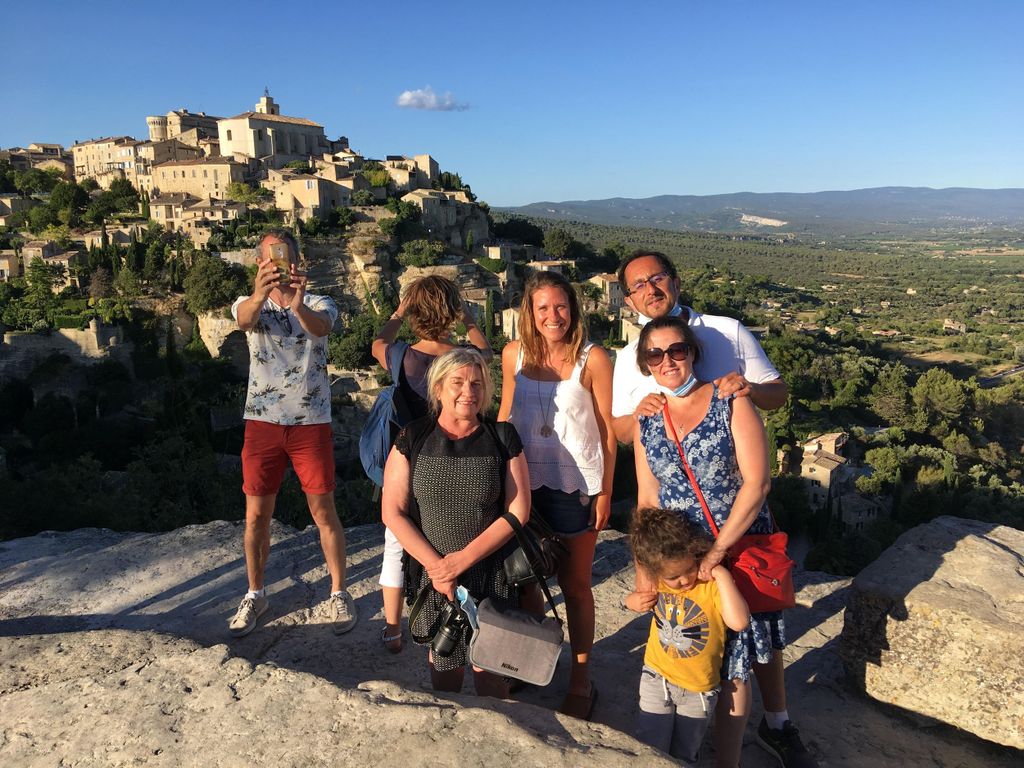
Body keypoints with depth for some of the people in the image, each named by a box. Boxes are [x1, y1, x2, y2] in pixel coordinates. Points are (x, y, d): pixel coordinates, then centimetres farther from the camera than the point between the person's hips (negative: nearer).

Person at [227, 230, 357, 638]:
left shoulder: (320, 305, 0)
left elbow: (320, 327, -25)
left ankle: (339, 593, 19)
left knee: (324, 512, 3)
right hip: (262, 422, 2)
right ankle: (255, 594, 27)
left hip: (311, 423, -1)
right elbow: (245, 318, -23)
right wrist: (259, 295, -47)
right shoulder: (250, 305, 4)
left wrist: (299, 306, -49)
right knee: (256, 515, 8)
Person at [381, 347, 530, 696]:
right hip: (432, 574, 1)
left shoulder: (502, 438, -2)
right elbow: (392, 512, -3)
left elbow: (518, 511, -5)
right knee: (444, 661, 12)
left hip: (493, 574, 0)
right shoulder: (413, 439, -2)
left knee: (490, 667, 3)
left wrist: (463, 559, -12)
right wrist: (435, 565, -11)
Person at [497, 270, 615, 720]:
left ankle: (580, 680, 27)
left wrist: (605, 492, -8)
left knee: (574, 585, 9)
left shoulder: (592, 359, -11)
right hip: (525, 484, 4)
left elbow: (608, 431, -7)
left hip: (576, 487, -4)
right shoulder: (514, 354, 0)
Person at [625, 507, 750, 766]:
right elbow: (639, 598, 12)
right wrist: (634, 601, -11)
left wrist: (723, 576, -40)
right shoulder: (656, 579, -12)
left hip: (699, 688, -2)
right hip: (657, 677, 2)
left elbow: (739, 622, -41)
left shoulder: (712, 584, -24)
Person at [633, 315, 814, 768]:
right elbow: (646, 500, 4)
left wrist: (718, 551, -22)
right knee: (732, 662, 7)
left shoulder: (731, 403, -11)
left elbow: (757, 481, -17)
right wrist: (644, 570, 0)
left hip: (744, 547, -1)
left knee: (762, 644, 17)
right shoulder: (645, 421, 0)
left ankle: (777, 723, 44)